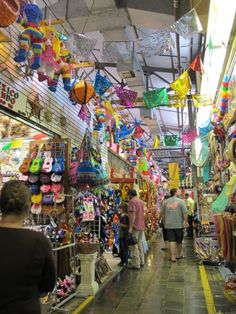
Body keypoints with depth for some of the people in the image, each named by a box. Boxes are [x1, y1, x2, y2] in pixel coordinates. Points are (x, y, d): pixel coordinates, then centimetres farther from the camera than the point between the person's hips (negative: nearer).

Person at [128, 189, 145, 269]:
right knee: (140, 244, 18)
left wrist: (130, 227, -20)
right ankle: (141, 261, 25)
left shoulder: (132, 201, -12)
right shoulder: (141, 201, 14)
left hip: (135, 226, -8)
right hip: (141, 226, 8)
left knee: (134, 245, -2)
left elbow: (133, 214, -19)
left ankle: (136, 264, 1)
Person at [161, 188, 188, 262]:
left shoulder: (165, 202, 3)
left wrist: (164, 221, 21)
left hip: (168, 225, 2)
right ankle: (178, 255, 29)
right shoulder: (181, 201, -7)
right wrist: (186, 222, 1)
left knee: (172, 241, 4)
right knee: (179, 241, 15)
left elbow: (162, 213, 9)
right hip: (179, 225, -2)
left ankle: (173, 256, -1)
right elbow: (184, 213, -10)